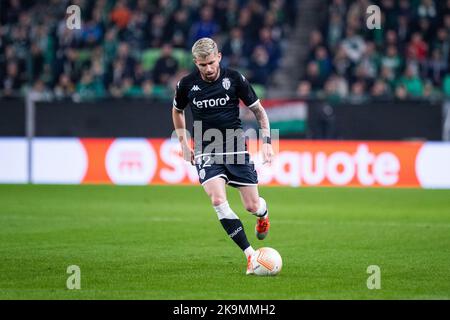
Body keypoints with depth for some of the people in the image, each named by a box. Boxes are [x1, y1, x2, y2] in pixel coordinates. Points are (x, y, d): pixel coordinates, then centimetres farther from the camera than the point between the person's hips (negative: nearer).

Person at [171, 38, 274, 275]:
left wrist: (267, 142, -6)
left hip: (236, 148, 0)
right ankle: (250, 255, -19)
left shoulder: (235, 79, -7)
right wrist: (183, 143, 13)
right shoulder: (187, 84, -3)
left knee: (252, 206, 0)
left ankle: (263, 213, 41)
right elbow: (177, 111, 19)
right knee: (218, 201, -23)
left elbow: (259, 111, 4)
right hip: (206, 152, 0)